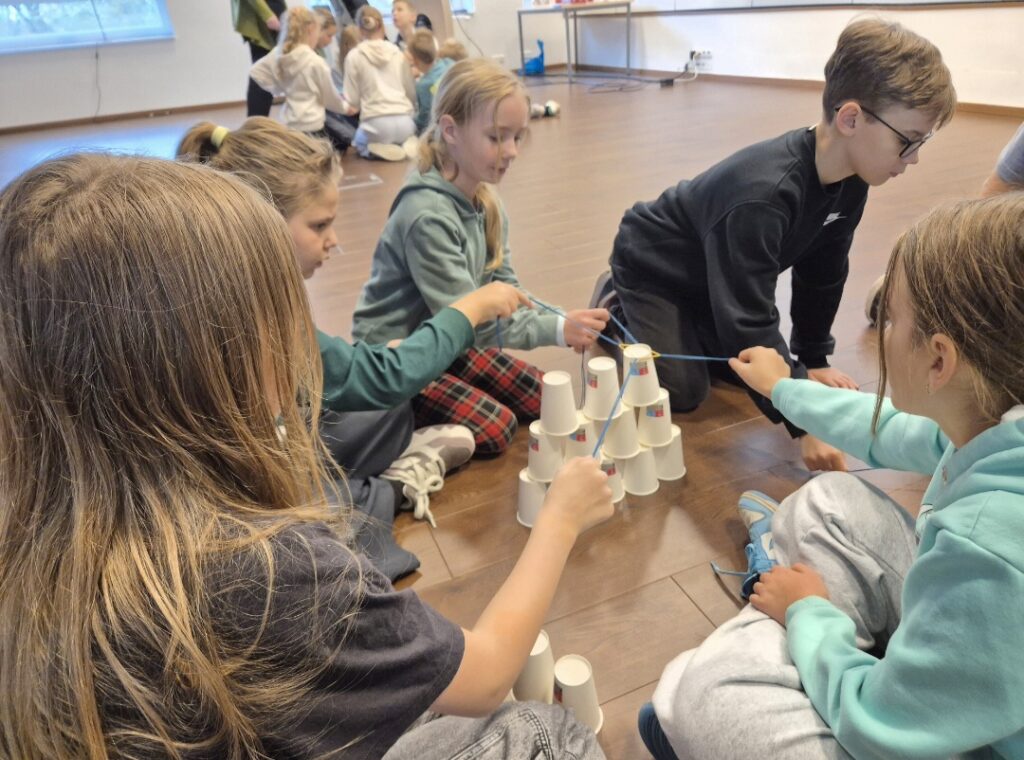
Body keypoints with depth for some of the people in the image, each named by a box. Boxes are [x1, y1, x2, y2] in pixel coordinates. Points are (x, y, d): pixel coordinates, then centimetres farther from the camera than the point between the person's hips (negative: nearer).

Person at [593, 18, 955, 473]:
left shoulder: (849, 180, -14)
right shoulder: (763, 194, -40)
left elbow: (822, 271, 0)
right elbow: (751, 323, -39)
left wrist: (813, 360, 3)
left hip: (710, 277, 7)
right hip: (651, 267, -7)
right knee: (683, 393, -11)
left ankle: (688, 321, 28)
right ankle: (616, 307, 11)